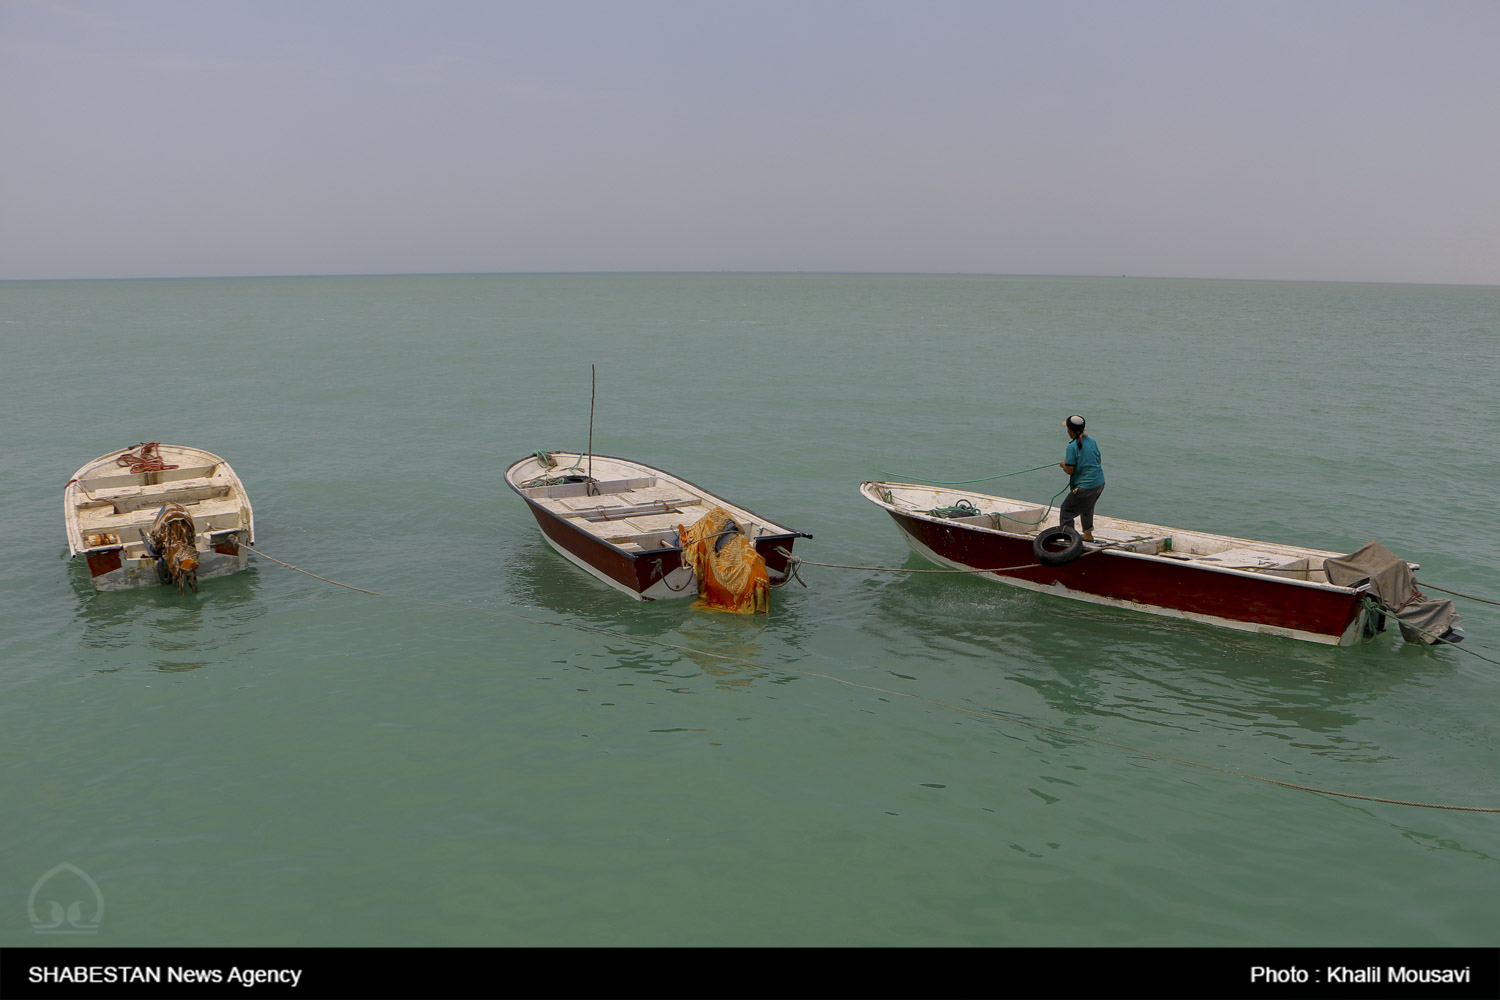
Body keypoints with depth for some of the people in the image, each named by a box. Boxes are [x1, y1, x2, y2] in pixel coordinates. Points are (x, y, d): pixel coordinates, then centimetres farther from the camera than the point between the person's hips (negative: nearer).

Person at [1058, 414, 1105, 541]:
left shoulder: (1072, 446, -18)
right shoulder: (1092, 441, 4)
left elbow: (1070, 470, -16)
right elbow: (1099, 461, 15)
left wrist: (1063, 464, 4)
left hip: (1084, 486, -8)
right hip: (1099, 483, 8)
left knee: (1065, 510, 4)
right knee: (1087, 507, 31)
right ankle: (1088, 534, 42)